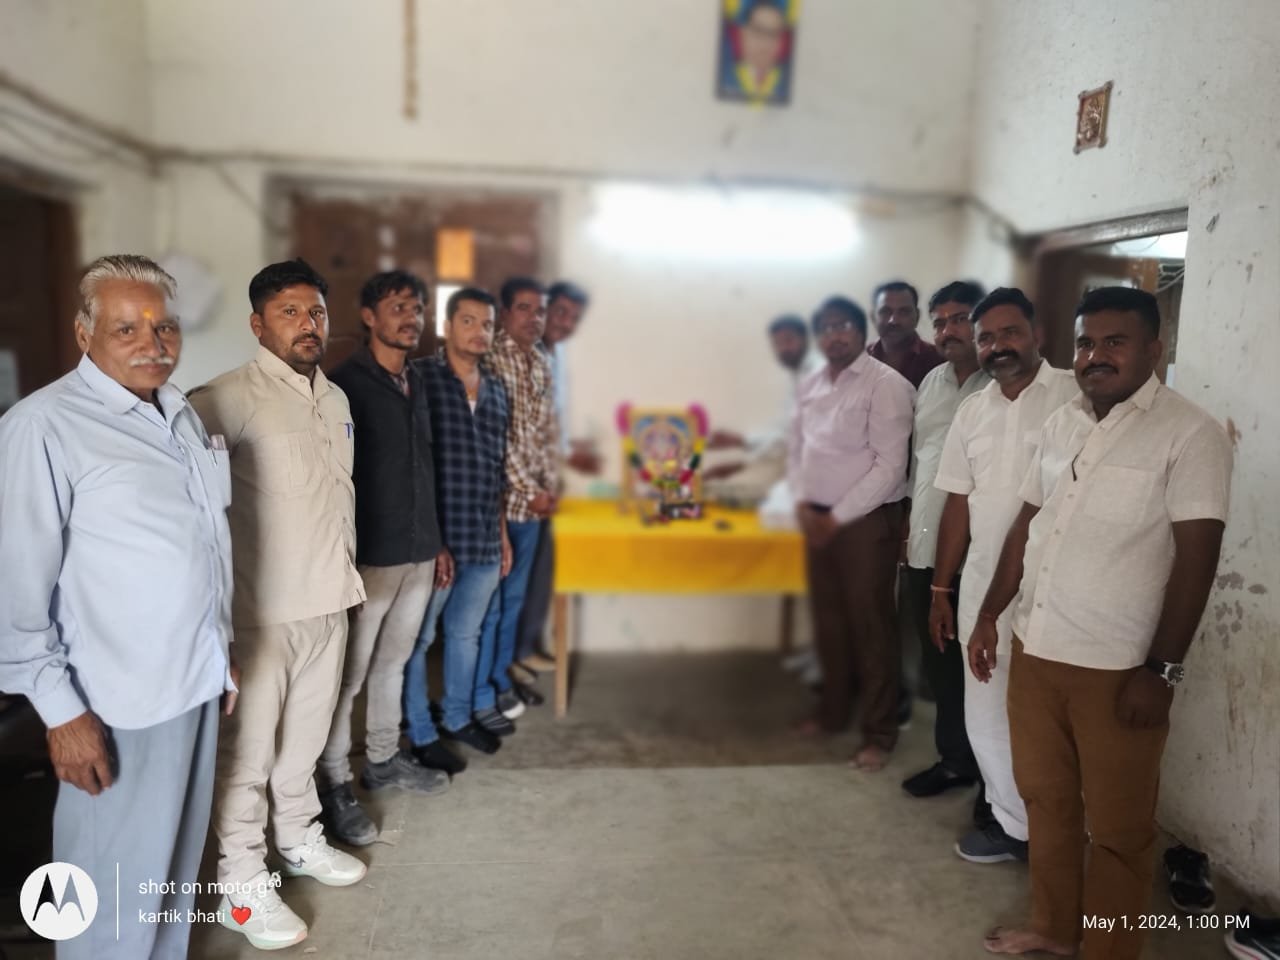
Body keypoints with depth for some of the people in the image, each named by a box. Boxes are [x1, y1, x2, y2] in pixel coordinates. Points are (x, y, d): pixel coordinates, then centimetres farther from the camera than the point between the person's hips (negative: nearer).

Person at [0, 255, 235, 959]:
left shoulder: (181, 414, 9)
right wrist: (61, 711, -16)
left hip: (197, 680, 7)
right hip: (119, 700, -7)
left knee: (177, 863, 21)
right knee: (115, 889, 9)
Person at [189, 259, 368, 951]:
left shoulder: (335, 397, 10)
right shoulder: (235, 395, -15)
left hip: (329, 601, 7)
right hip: (263, 607, -7)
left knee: (306, 736, 22)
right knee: (249, 749, 6)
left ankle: (300, 839, 41)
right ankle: (241, 886, 22)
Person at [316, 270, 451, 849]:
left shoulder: (417, 384, 12)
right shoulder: (345, 384, -11)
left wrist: (437, 541, 18)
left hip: (417, 553, 7)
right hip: (369, 555, -7)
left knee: (392, 662, 19)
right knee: (348, 674, 3)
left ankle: (383, 759, 34)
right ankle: (335, 786, 15)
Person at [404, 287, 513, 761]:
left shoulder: (497, 390, 11)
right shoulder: (419, 378, -8)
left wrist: (503, 534, 16)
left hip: (484, 542, 6)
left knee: (466, 632, 20)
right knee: (417, 637, 8)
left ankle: (459, 717, 37)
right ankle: (421, 734, 23)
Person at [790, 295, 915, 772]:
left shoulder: (886, 385, -13)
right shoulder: (809, 385, 9)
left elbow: (890, 466, -16)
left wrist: (838, 517, -15)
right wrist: (803, 503, -1)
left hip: (866, 520, -6)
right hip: (817, 517, 7)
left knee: (871, 625, 2)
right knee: (829, 619, 16)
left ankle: (879, 733, 16)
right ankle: (833, 711, 33)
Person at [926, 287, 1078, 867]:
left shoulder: (1077, 396, -8)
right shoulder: (972, 412, 9)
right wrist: (940, 589, 12)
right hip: (982, 584, 5)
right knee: (986, 712, 13)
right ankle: (1014, 821, 32)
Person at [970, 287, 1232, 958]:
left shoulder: (1190, 434, -10)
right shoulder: (1061, 424, 8)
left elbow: (1196, 558, -13)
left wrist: (1161, 669, -15)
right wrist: (990, 614, 12)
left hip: (1118, 666, -6)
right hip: (1034, 649, 6)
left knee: (1117, 828, 10)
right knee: (1044, 798, 19)